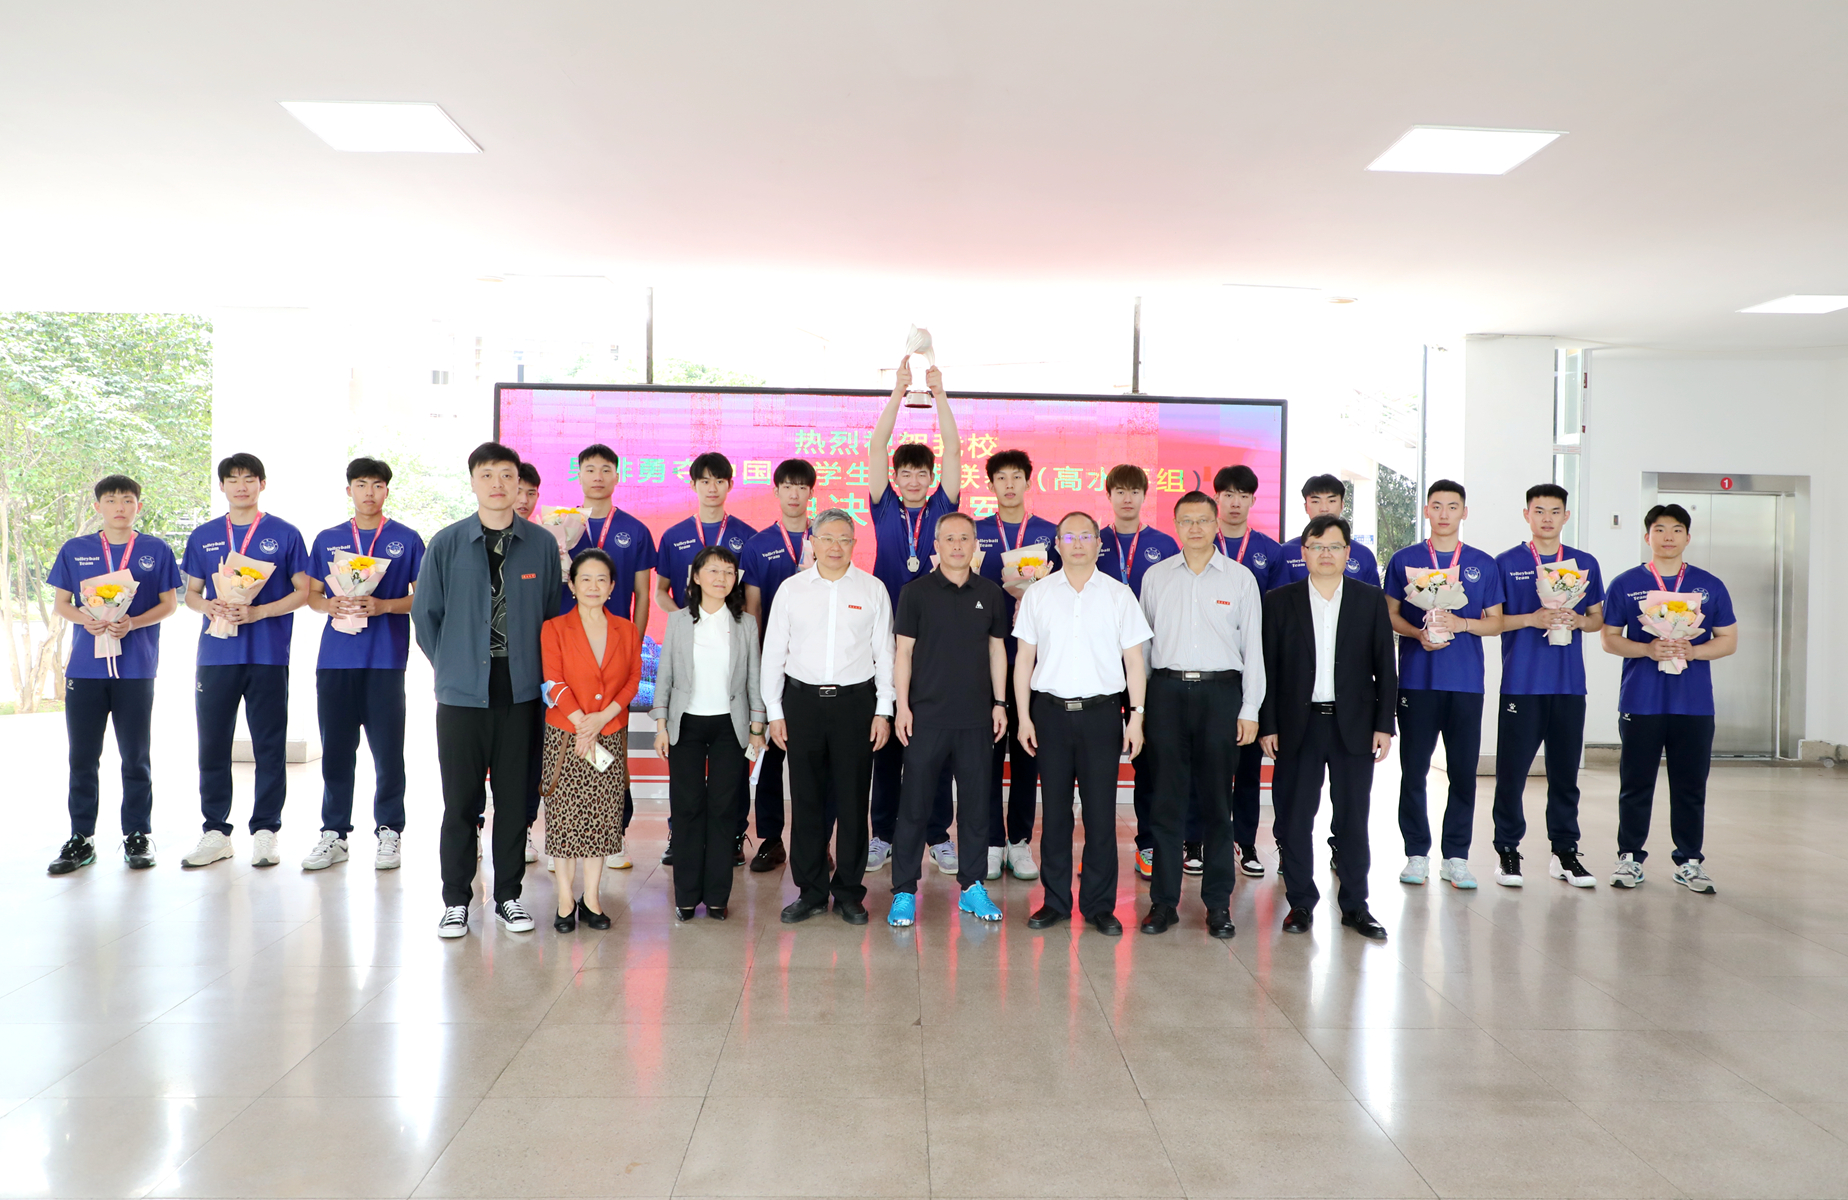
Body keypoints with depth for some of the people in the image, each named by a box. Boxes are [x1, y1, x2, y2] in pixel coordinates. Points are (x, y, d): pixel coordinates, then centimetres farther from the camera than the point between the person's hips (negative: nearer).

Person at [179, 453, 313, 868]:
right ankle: (216, 831, 17)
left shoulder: (284, 534, 3)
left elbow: (303, 592, 1)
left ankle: (265, 831, 10)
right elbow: (190, 593, 16)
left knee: (270, 745, 1)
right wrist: (207, 606, -6)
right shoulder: (203, 536, 12)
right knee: (212, 744, 6)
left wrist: (257, 612, -12)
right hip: (216, 655, 3)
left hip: (267, 654, -3)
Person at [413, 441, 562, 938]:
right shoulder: (447, 543, 2)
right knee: (460, 800, 5)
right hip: (461, 692, 0)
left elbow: (554, 615, 9)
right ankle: (456, 900, 18)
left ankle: (508, 896, 21)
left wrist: (539, 672, 4)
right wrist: (449, 668, 6)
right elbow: (424, 614, 9)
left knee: (515, 798, 7)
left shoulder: (542, 544, 3)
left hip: (521, 692, 1)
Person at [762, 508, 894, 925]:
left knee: (852, 800, 3)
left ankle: (849, 893, 15)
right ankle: (811, 891, 17)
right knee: (806, 800, 5)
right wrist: (774, 711, 3)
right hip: (802, 700, 1)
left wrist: (883, 711, 1)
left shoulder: (873, 589, 3)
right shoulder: (792, 589, 5)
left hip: (855, 702, -1)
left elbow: (884, 653, 5)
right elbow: (773, 652, 7)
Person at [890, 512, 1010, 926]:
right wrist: (902, 706, -6)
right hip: (927, 716, -2)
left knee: (975, 803, 8)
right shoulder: (916, 592, 1)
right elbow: (904, 651, 0)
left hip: (976, 718, 3)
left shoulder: (991, 594, 8)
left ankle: (972, 886, 20)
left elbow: (997, 650, 13)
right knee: (915, 804, 0)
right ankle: (904, 891, 8)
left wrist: (999, 703, 7)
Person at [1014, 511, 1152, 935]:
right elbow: (1024, 658, 8)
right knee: (1054, 811, 6)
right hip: (1050, 711, 1)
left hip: (1101, 712, -1)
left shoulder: (1119, 595, 4)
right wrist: (1024, 716, 2)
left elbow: (1134, 660, 5)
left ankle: (1100, 905, 12)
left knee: (1101, 813, 1)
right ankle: (1055, 901, 16)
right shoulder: (1037, 594, 6)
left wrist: (1136, 717, -1)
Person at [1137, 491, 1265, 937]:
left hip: (1220, 690, -1)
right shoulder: (1156, 576, 9)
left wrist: (1250, 709, -1)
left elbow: (1253, 647, 5)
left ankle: (1218, 903, 12)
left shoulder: (1240, 578, 5)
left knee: (1218, 800, 3)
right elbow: (1142, 640, 13)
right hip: (1167, 690, 1)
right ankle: (1164, 900, 10)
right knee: (1167, 800, 2)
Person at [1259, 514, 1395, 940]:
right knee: (1293, 816, 3)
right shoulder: (1280, 600, 3)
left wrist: (1384, 723, -1)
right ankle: (1300, 902, 16)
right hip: (1297, 724, 0)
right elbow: (1268, 667, 2)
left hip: (1354, 724, 0)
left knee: (1353, 817, 6)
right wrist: (1267, 725, -3)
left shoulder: (1371, 599, 5)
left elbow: (1384, 666, 5)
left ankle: (1355, 905, 18)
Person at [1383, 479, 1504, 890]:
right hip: (1417, 678, -1)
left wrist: (1460, 624, -9)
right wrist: (1420, 634, -12)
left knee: (1464, 770, 2)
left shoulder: (1483, 564, 11)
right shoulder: (1404, 560, 7)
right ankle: (1417, 854, 11)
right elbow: (1390, 615, 7)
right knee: (1414, 768, 1)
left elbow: (1495, 622, 10)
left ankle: (1456, 857, 12)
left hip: (1466, 681, 1)